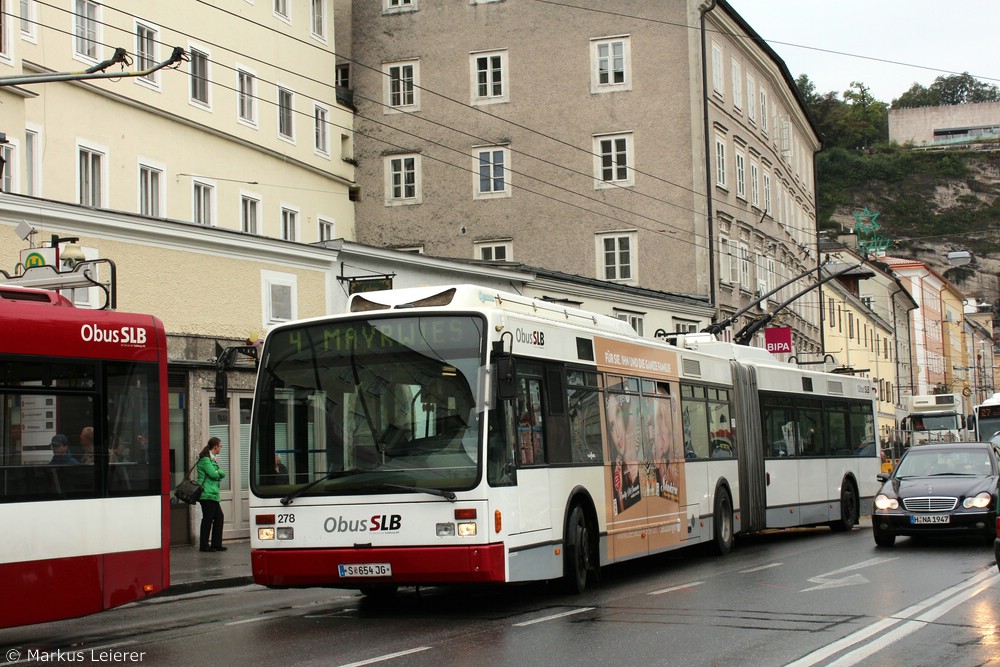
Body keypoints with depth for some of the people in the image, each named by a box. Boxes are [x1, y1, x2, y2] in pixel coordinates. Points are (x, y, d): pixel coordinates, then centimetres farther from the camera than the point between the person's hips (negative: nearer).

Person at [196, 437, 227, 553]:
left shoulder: (212, 458, 20)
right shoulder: (205, 459, -12)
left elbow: (222, 474, 14)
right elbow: (213, 474, -19)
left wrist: (218, 473, -7)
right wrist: (219, 472, 1)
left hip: (212, 494, 10)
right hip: (207, 494, -10)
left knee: (219, 517, 10)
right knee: (207, 519, -6)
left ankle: (216, 544, 15)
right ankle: (204, 546, 0)